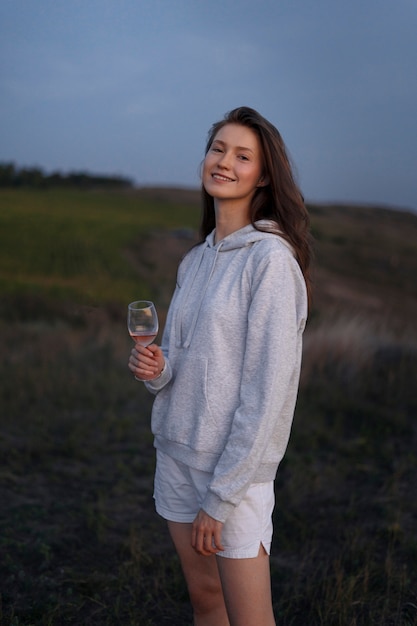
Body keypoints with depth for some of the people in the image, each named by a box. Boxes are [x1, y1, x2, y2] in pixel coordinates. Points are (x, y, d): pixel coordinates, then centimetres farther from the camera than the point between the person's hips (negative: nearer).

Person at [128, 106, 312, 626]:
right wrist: (156, 368, -8)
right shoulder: (195, 260, 9)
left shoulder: (271, 258, -14)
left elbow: (267, 389, -18)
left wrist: (220, 499, -17)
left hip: (238, 465, -6)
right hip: (176, 452, 7)